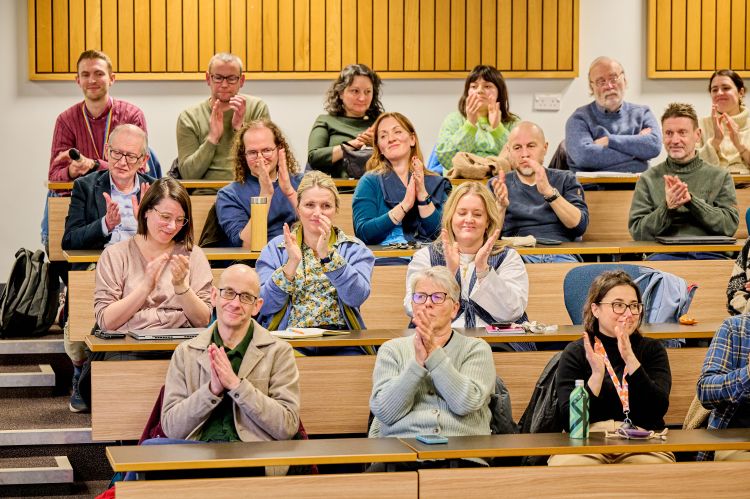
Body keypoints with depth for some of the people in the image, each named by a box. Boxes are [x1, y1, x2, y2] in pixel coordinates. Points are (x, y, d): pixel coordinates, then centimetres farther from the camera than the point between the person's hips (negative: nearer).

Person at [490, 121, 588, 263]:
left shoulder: (565, 180, 18)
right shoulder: (496, 185, 19)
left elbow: (579, 226, 1)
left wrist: (549, 191, -12)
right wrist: (501, 206, -14)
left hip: (562, 255, 0)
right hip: (518, 255, 0)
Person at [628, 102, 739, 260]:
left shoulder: (720, 177, 14)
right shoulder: (648, 180, 13)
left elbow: (730, 225, 2)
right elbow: (637, 232, 6)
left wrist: (691, 199, -10)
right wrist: (667, 207, -11)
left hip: (709, 254, 0)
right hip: (664, 253, 1)